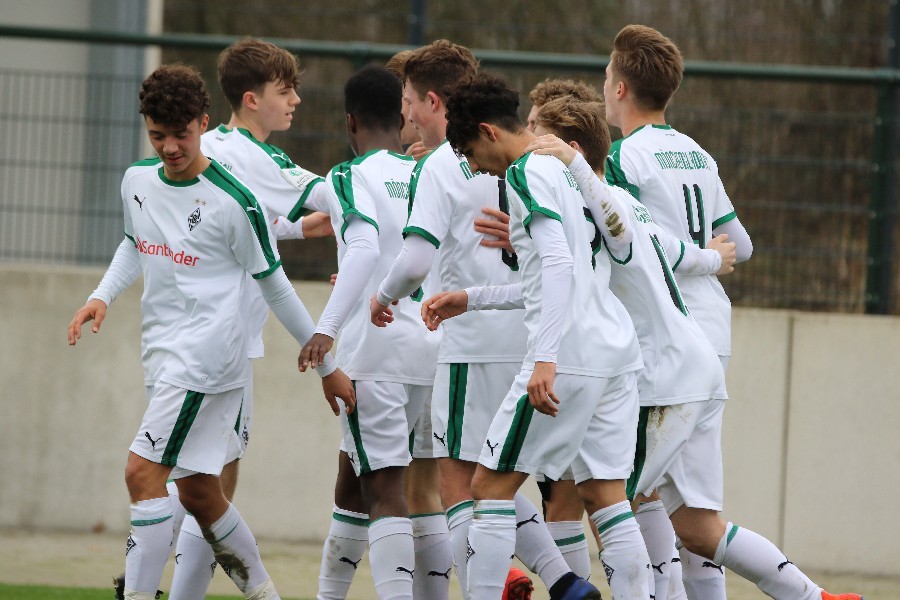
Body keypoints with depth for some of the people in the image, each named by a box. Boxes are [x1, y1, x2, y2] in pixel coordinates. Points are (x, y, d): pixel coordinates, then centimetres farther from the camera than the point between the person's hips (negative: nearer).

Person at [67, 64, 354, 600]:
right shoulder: (137, 180, 7)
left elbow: (275, 287, -2)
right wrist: (101, 298, 12)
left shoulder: (232, 201, -11)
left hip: (208, 350, -7)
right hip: (162, 350, 7)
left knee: (143, 471, -18)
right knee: (199, 492, 10)